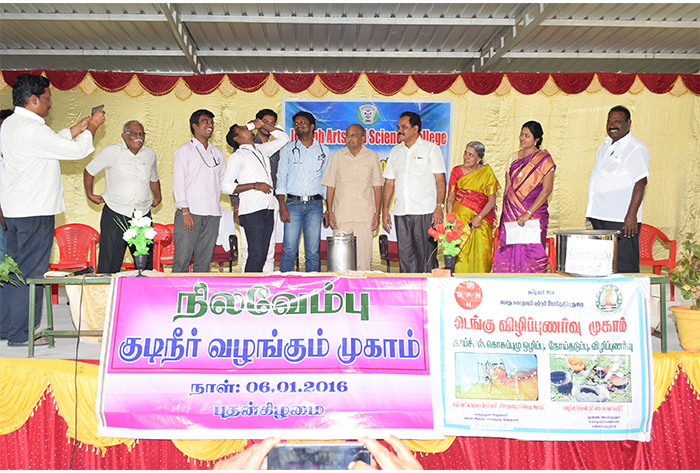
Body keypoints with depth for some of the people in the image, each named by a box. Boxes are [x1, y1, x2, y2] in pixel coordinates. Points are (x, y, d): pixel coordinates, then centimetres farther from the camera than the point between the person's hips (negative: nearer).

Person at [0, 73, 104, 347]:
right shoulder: (31, 129, -19)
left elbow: (52, 143, 22)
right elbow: (77, 151, -15)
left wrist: (77, 128, 22)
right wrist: (92, 127, 2)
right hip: (35, 211, -10)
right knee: (31, 271, -2)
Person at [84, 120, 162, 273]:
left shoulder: (150, 154, 10)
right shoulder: (111, 152, -3)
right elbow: (89, 171, 8)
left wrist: (157, 197, 17)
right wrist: (90, 194, 5)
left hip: (143, 214, 4)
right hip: (115, 213, -4)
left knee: (146, 262, 8)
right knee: (109, 263, -4)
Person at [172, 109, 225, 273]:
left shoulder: (217, 153, 19)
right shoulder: (185, 150, 5)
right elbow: (178, 181, -3)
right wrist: (185, 211, -11)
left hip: (212, 214, 4)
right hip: (190, 212, -4)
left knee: (204, 260, 5)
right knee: (182, 258, -7)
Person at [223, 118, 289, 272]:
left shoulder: (262, 149, 20)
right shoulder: (238, 156, 0)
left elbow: (283, 137, 32)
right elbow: (226, 186, -8)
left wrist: (263, 125, 22)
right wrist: (254, 185, -14)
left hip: (268, 210, 6)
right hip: (252, 211, -6)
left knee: (263, 254, 5)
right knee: (256, 254, -11)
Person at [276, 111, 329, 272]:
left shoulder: (323, 150, 12)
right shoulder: (288, 150, 10)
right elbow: (281, 178, 5)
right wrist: (282, 205, -7)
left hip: (315, 204, 1)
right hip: (293, 204, -1)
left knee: (313, 251, 2)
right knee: (289, 249, -5)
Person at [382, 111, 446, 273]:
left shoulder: (431, 148, 4)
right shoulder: (395, 151, 16)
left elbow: (440, 180, -1)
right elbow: (389, 182, 17)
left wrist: (439, 207, -11)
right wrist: (385, 209, 9)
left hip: (426, 212, -4)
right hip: (401, 212, 4)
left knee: (426, 255, -3)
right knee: (405, 255, 4)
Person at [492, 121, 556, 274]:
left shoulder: (544, 159, -1)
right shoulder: (513, 157, 14)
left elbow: (547, 189, -9)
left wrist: (528, 213, -17)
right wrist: (504, 213, 7)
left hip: (534, 214, -4)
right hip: (510, 214, 4)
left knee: (532, 254, -5)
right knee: (507, 254, -1)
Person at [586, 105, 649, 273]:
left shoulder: (636, 149, -8)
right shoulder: (605, 147, 18)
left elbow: (640, 183, -15)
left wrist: (632, 215, -22)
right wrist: (591, 211, 20)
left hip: (622, 219, -8)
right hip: (600, 217, 8)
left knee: (625, 266, -4)